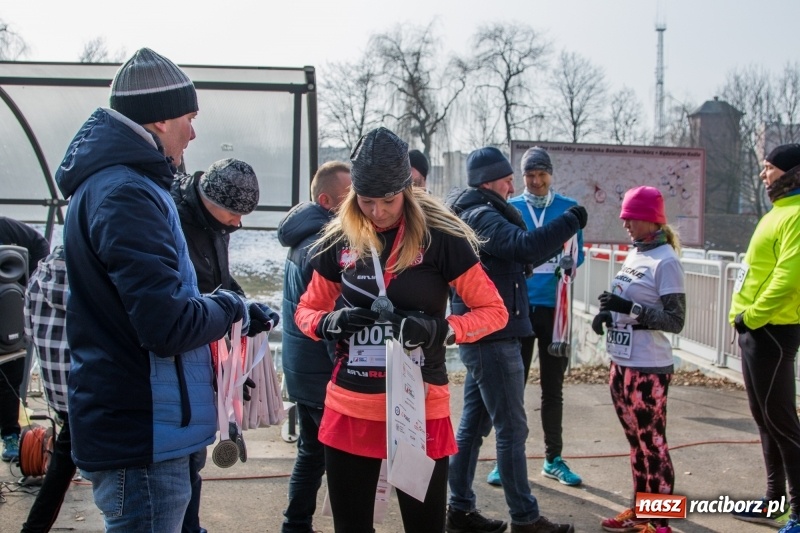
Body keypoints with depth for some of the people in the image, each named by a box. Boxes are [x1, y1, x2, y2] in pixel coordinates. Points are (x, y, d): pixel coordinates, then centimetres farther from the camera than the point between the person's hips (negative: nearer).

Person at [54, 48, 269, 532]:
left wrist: (222, 307, 8)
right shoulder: (127, 194, -21)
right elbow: (168, 324, -27)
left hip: (129, 425, 10)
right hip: (142, 437, -10)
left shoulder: (108, 181, 12)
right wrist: (231, 307, -9)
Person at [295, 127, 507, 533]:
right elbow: (306, 310, 14)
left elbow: (494, 311, -3)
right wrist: (329, 323, -9)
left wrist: (439, 330, -20)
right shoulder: (338, 240, 3)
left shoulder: (440, 238, -8)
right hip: (350, 408, 4)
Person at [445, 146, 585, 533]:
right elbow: (526, 245, -29)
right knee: (512, 429, -3)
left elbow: (518, 259, 19)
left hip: (482, 337, 10)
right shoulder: (481, 216, -15)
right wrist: (571, 221, -19)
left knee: (473, 425, 12)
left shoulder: (476, 215, 18)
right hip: (492, 338, -10)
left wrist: (558, 240, 8)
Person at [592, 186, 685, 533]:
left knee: (653, 444, 0)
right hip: (622, 364, 9)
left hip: (648, 369, -9)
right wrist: (608, 314, 1)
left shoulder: (665, 261, -13)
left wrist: (629, 308, -25)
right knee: (637, 442, 17)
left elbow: (675, 320, -18)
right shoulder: (634, 255, 11)